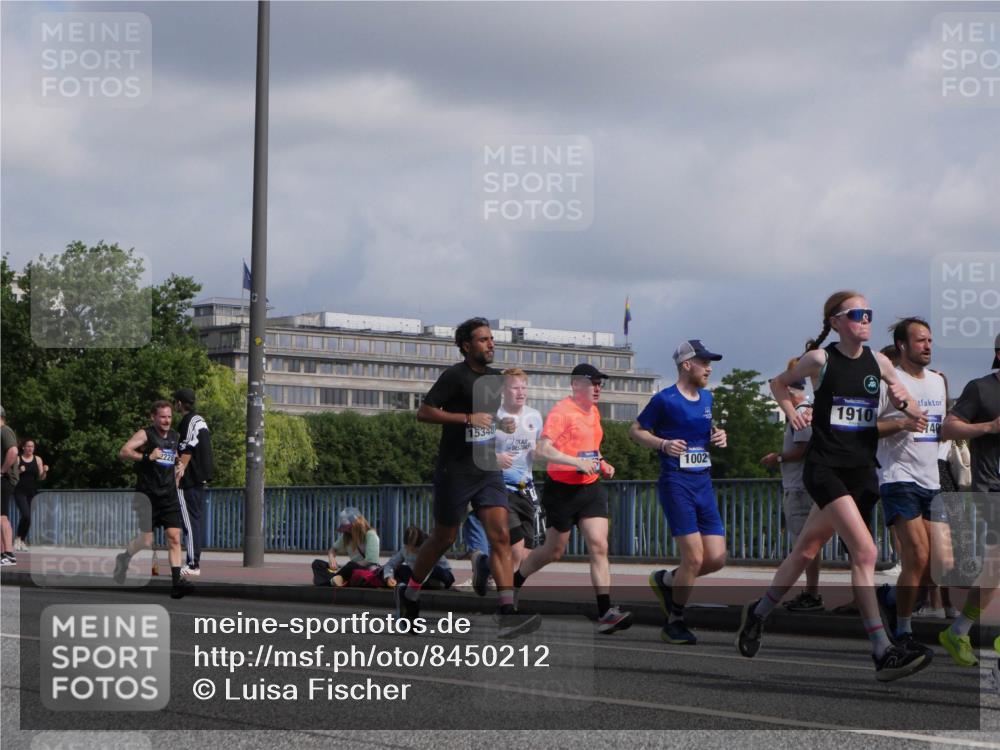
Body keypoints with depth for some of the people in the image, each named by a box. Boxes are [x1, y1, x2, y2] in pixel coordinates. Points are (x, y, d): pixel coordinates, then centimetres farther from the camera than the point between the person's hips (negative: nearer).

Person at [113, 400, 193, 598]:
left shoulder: (175, 437, 13)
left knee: (174, 537, -8)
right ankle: (123, 558, 29)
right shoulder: (145, 435, -7)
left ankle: (176, 581, -12)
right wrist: (147, 457, -29)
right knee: (146, 541, -1)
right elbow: (123, 452, -20)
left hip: (169, 496, 5)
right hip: (147, 496, -5)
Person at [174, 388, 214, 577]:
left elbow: (187, 452, -18)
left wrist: (180, 471, -18)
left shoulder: (187, 422, -12)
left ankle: (192, 564, -12)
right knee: (196, 520, 12)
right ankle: (195, 563, 15)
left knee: (189, 521, -9)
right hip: (201, 479, 10)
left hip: (189, 481, -10)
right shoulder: (200, 420, 17)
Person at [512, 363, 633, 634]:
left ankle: (605, 612, -15)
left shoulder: (594, 412, 11)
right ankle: (512, 583, 35)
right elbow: (543, 450, -25)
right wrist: (578, 462, -31)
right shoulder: (561, 412, -14)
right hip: (562, 490, -6)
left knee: (599, 547, -9)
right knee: (554, 551, 9)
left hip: (591, 488, 6)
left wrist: (601, 464, 10)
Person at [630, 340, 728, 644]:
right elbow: (635, 430, 1)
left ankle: (665, 581, 25)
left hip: (704, 483, 7)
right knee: (694, 558, -12)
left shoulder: (707, 397, 14)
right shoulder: (665, 399, -6)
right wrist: (663, 444, -16)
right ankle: (674, 622, 6)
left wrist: (717, 436, 8)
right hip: (676, 484, -7)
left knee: (716, 559, -1)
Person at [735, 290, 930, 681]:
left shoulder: (878, 362, 7)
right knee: (865, 552, -19)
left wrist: (903, 402, -6)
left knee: (806, 549, 16)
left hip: (861, 469, 5)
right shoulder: (820, 359, -4)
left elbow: (916, 415, 14)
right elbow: (779, 382, 15)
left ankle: (758, 612, 38)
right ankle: (883, 652, -21)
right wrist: (792, 412, 0)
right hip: (825, 468, -5)